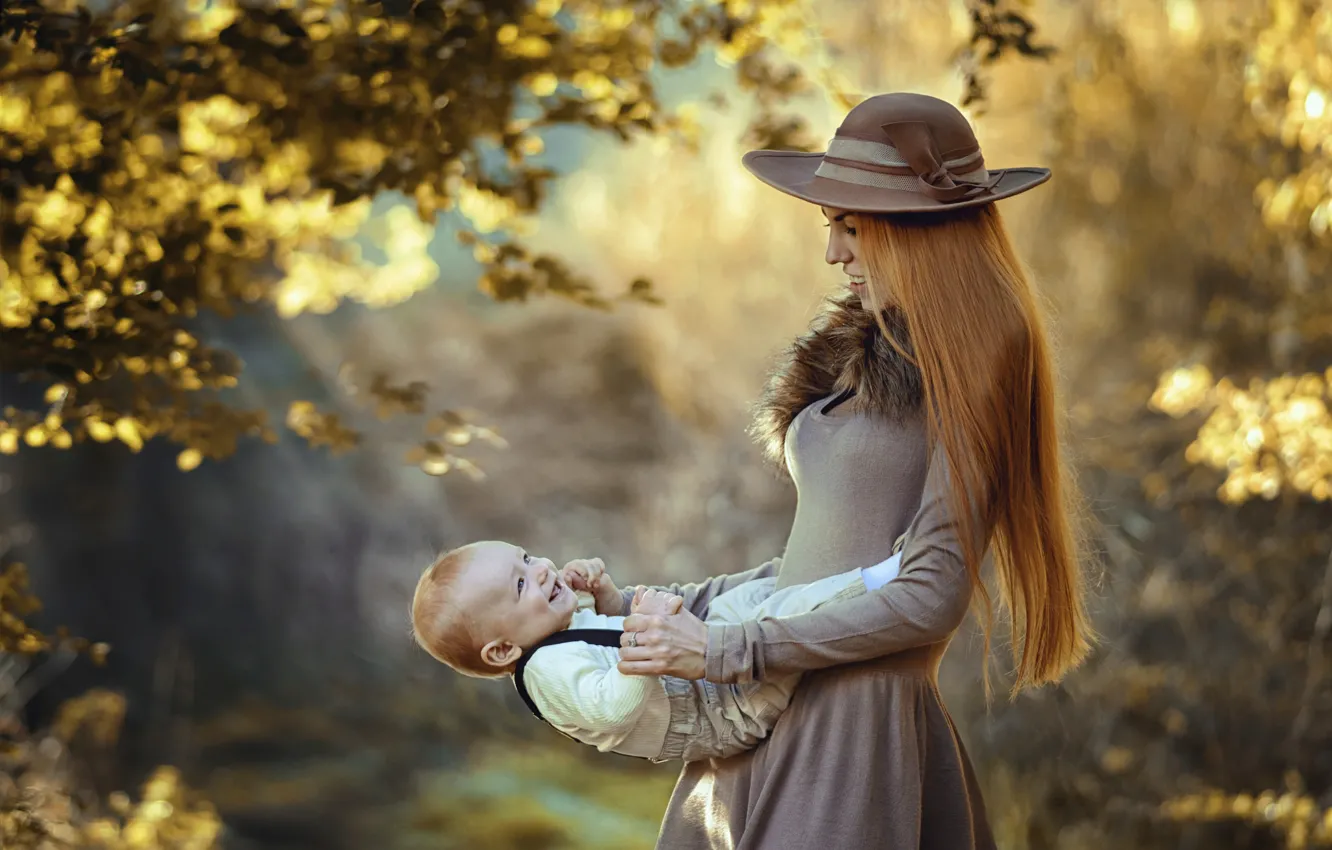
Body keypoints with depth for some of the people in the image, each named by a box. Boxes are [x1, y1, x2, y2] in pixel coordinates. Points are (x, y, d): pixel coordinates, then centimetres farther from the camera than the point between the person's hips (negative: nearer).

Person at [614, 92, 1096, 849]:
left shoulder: (965, 374, -9)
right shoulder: (863, 357, 14)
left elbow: (932, 597, -15)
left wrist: (726, 651, -13)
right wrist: (661, 610, 14)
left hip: (862, 726, -7)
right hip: (776, 724, 7)